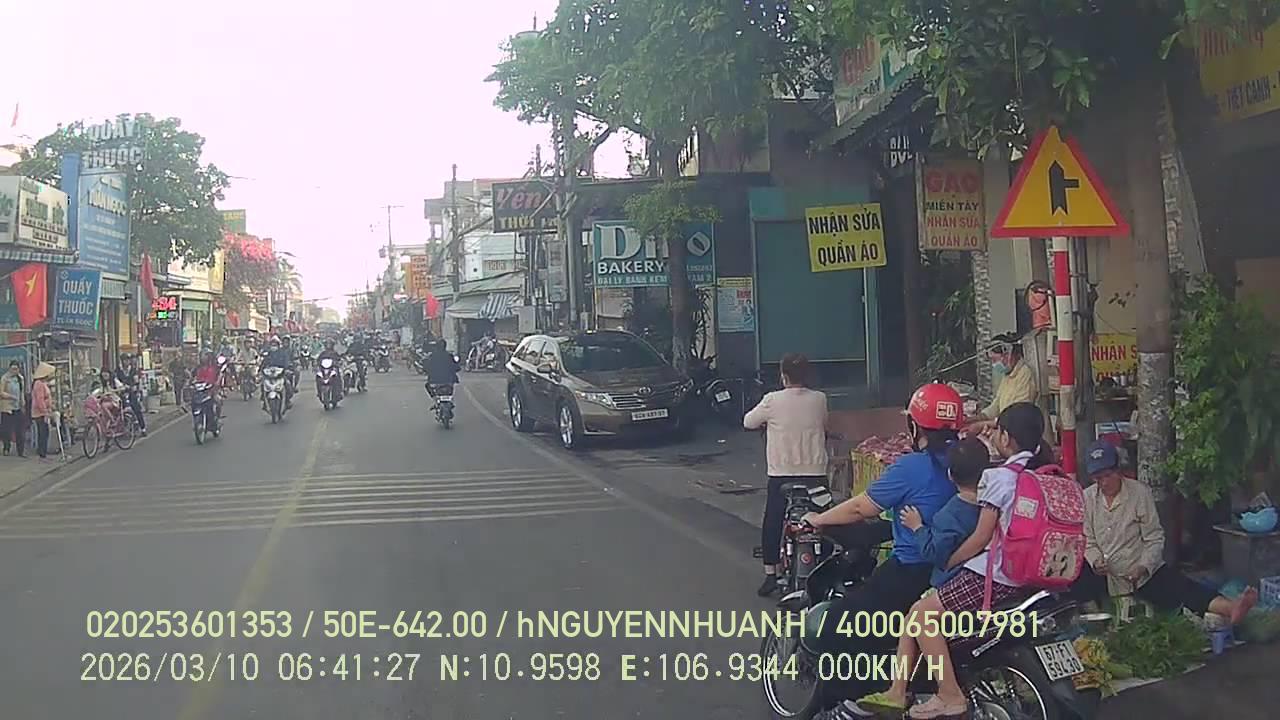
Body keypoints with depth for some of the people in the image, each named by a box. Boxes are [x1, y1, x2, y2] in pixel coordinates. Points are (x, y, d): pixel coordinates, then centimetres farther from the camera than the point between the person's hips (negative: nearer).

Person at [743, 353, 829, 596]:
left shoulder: (772, 401, -9)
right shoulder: (819, 399, -2)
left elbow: (748, 422, 4)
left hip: (781, 474, -2)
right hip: (816, 473, 2)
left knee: (772, 524, 10)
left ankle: (770, 574, 7)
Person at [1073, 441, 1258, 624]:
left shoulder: (1140, 492, -5)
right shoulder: (1087, 498, 1)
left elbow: (1154, 539, -5)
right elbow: (1088, 542, 3)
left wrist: (1144, 567, -21)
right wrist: (1095, 561, -18)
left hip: (1143, 571, -3)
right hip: (1103, 575, 3)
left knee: (1180, 587, -30)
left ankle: (1229, 608, -50)